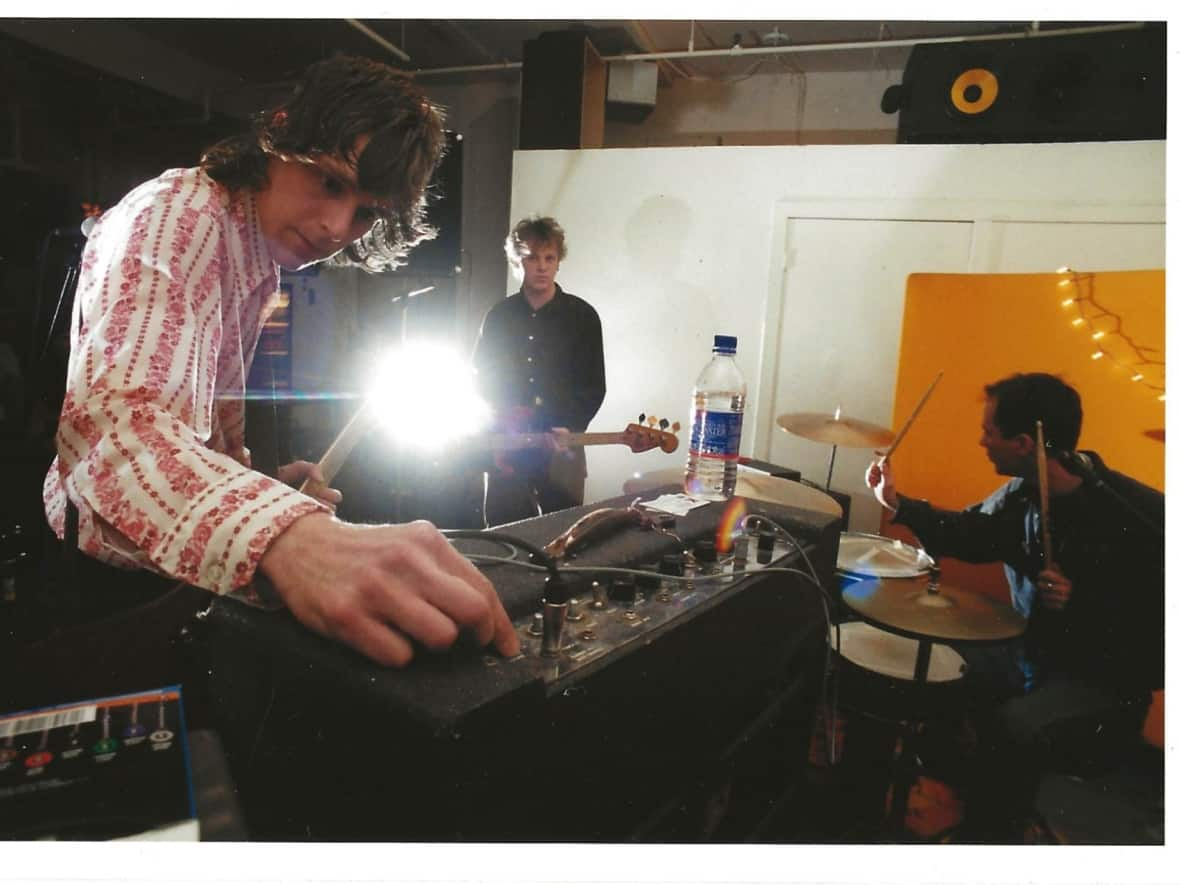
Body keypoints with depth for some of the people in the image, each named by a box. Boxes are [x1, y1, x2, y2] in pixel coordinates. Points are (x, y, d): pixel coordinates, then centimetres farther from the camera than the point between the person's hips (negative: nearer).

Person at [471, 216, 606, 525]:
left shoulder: (582, 316, 0)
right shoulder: (499, 316, 7)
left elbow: (595, 386, 0)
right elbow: (480, 377, 13)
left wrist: (570, 429, -12)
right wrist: (502, 414, -2)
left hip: (561, 449, -2)